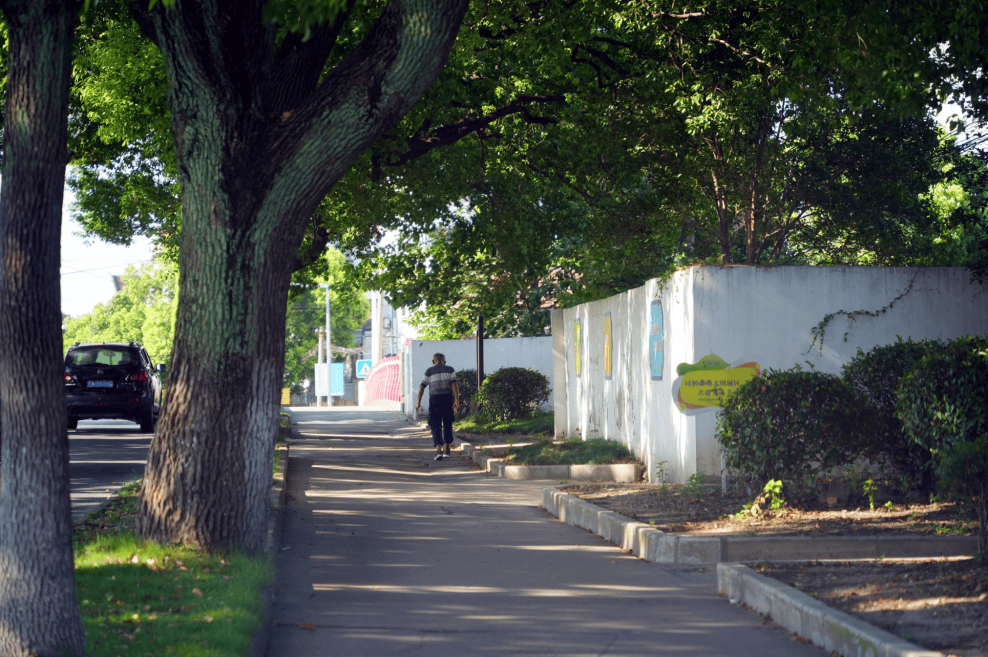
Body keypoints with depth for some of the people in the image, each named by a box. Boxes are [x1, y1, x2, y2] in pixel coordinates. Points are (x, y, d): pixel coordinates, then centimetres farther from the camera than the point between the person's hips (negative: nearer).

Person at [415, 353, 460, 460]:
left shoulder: (429, 371, 6)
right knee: (447, 424, 18)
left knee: (436, 426, 0)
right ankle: (446, 450, 25)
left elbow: (422, 387, -2)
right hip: (448, 399, 1)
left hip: (435, 399, -1)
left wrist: (418, 402, 0)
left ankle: (439, 451, -18)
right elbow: (454, 384, -7)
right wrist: (457, 401, -13)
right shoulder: (450, 370, 7)